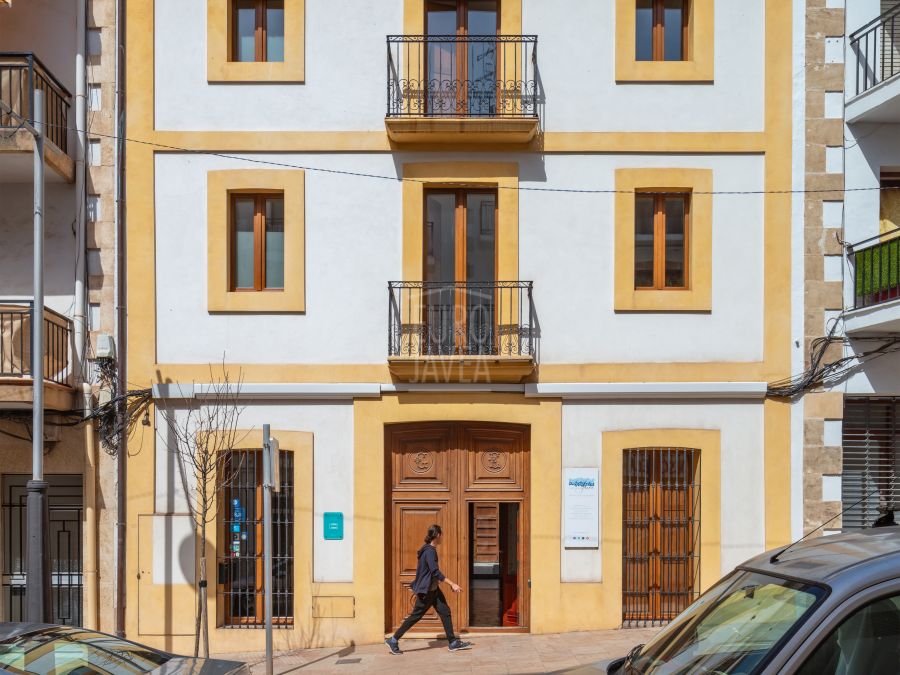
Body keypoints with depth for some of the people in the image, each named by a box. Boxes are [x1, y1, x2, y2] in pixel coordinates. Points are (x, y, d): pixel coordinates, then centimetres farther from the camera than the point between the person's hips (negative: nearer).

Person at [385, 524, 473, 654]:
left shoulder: (429, 549, 10)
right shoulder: (430, 551, -21)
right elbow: (435, 571, -28)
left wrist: (414, 585, 28)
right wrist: (452, 584, -29)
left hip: (433, 589, 10)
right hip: (426, 591, -10)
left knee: (445, 612, 6)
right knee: (416, 616, -2)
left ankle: (453, 643, 8)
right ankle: (393, 640, 6)